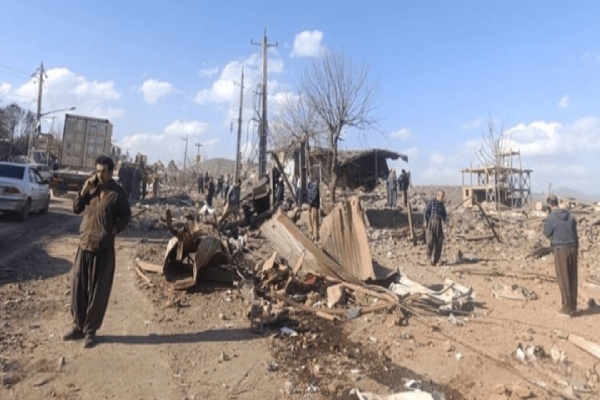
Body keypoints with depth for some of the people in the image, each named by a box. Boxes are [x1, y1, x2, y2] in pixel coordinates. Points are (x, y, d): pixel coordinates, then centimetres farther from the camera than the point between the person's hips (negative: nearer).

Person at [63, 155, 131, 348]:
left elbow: (126, 216, -2)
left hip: (104, 248, -5)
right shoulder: (91, 189, 8)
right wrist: (84, 190, -5)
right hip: (84, 245, 5)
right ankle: (78, 326, 28)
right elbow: (76, 209, 7)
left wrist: (114, 230, -14)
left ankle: (90, 331, 17)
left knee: (98, 292, 3)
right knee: (78, 287, 12)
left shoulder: (118, 193, -6)